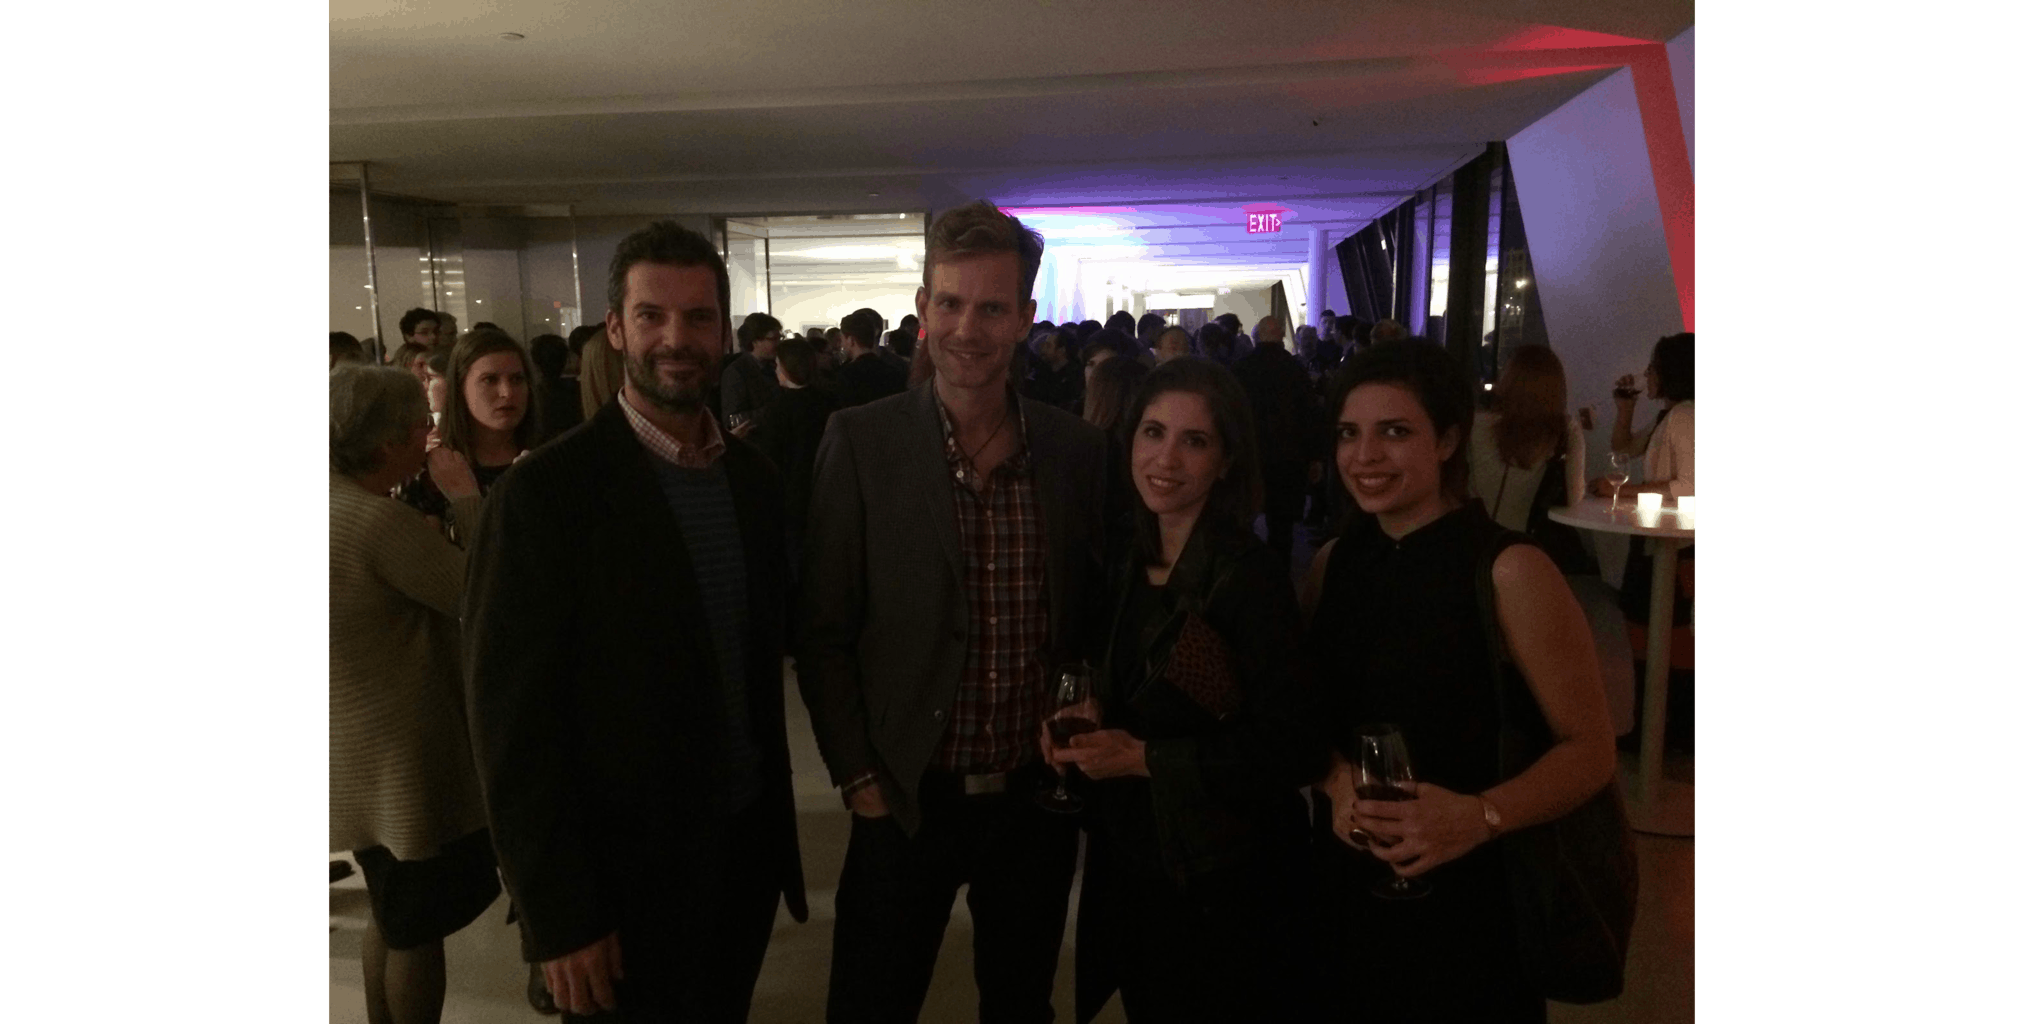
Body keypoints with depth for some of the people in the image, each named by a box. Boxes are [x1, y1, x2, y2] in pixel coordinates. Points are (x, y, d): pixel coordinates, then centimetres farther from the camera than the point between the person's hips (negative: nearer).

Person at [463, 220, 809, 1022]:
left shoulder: (753, 476, 2)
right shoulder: (546, 491, -17)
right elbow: (512, 719, -16)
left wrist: (775, 814, 9)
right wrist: (560, 915, -15)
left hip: (748, 844, 6)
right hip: (627, 871, -5)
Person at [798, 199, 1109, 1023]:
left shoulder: (1077, 448, -2)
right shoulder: (860, 443, -10)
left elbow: (1092, 612, 8)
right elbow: (824, 633, -6)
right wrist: (858, 776, -8)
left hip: (1041, 796, 3)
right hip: (907, 798, -2)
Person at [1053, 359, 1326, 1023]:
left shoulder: (1248, 575, -19)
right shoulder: (1132, 570, 3)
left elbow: (1297, 749, -21)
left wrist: (1145, 759, -20)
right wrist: (1087, 720, -5)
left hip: (1224, 888, -7)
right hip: (1132, 874, 7)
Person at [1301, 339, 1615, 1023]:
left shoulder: (1509, 570, -16)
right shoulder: (1331, 564, 1)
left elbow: (1590, 752, -13)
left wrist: (1479, 816, -28)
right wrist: (1337, 781, -12)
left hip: (1470, 899, -4)